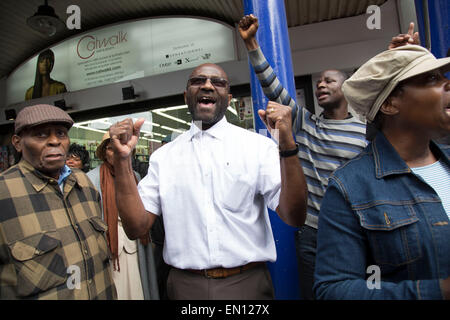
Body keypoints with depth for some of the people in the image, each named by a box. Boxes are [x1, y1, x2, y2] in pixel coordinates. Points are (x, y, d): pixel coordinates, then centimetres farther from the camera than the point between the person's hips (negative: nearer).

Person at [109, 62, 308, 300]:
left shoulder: (258, 145, -6)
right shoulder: (163, 156, 1)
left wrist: (287, 146, -25)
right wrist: (122, 159, -14)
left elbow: (294, 217, -13)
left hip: (247, 283, -1)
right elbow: (136, 227, -4)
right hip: (185, 286, 2)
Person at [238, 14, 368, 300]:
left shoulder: (367, 132, -4)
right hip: (309, 230, 2)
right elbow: (273, 88, -6)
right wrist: (251, 43, -10)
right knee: (310, 294, 17)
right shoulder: (305, 122, 1)